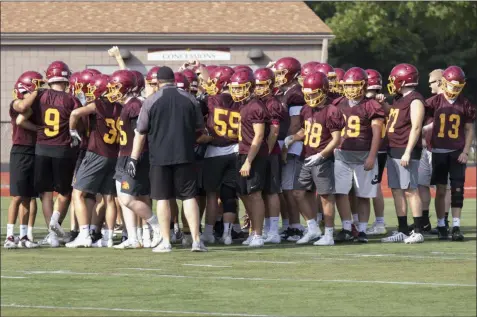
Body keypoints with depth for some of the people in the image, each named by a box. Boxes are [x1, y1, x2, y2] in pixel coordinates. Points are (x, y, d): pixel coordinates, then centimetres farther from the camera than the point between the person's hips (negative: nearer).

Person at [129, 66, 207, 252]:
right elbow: (199, 127, 14)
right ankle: (196, 239, -1)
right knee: (189, 197, 4)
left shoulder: (151, 101, -4)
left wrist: (133, 158, 5)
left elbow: (141, 132, 0)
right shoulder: (189, 99, 3)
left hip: (160, 156, -2)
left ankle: (166, 241, 3)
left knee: (162, 198, 4)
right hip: (185, 154, 2)